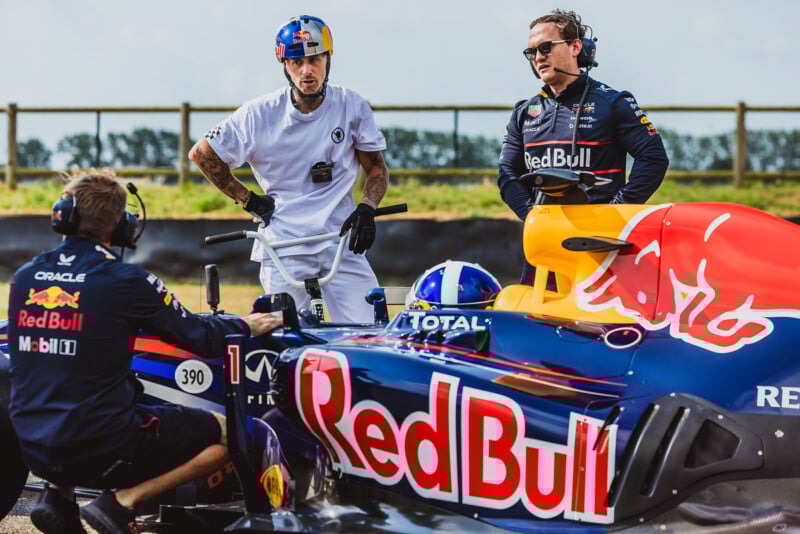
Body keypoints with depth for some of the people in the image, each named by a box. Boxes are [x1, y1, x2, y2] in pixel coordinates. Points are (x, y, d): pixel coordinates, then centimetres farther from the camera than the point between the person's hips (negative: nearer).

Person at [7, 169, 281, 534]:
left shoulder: (24, 278, 5)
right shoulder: (125, 280, -10)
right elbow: (202, 338, -1)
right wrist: (246, 325, 21)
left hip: (32, 450, 6)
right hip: (101, 448, -6)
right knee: (229, 434, 7)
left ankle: (58, 493, 12)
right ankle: (123, 500, -5)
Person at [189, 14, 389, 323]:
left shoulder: (352, 107, 0)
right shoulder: (259, 114, -4)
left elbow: (376, 167, 11)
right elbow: (201, 154, 6)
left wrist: (366, 209, -8)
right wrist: (249, 201, 5)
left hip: (341, 240, 1)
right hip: (283, 244, -1)